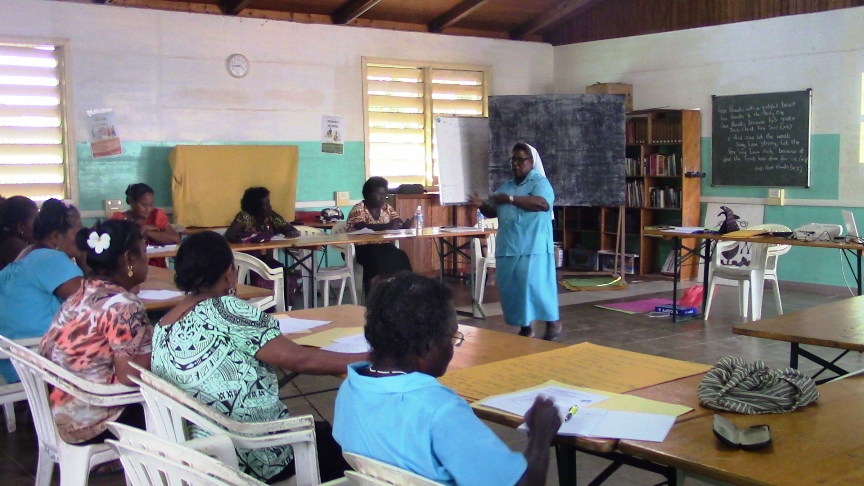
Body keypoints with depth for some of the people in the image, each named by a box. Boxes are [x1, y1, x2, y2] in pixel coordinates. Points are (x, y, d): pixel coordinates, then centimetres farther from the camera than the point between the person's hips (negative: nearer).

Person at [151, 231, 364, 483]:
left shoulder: (161, 330, 3)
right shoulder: (224, 311, -19)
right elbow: (298, 359, -20)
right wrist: (369, 359, -11)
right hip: (257, 456, -8)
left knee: (324, 434, 24)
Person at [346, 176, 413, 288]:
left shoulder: (387, 208, 10)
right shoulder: (358, 209, -8)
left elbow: (398, 223, 0)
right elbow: (363, 228, -25)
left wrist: (405, 225, -25)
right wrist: (387, 226, -36)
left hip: (382, 246, 5)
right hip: (361, 248, -5)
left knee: (401, 257, -26)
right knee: (380, 259, -36)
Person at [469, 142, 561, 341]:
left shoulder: (540, 182, -2)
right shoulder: (506, 186, 19)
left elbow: (542, 203, -21)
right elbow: (493, 211, 20)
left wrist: (511, 199, -20)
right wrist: (482, 205, -4)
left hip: (533, 248, -7)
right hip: (507, 248, 7)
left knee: (535, 285, -11)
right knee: (510, 288, 6)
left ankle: (553, 323, 5)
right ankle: (525, 328, 16)